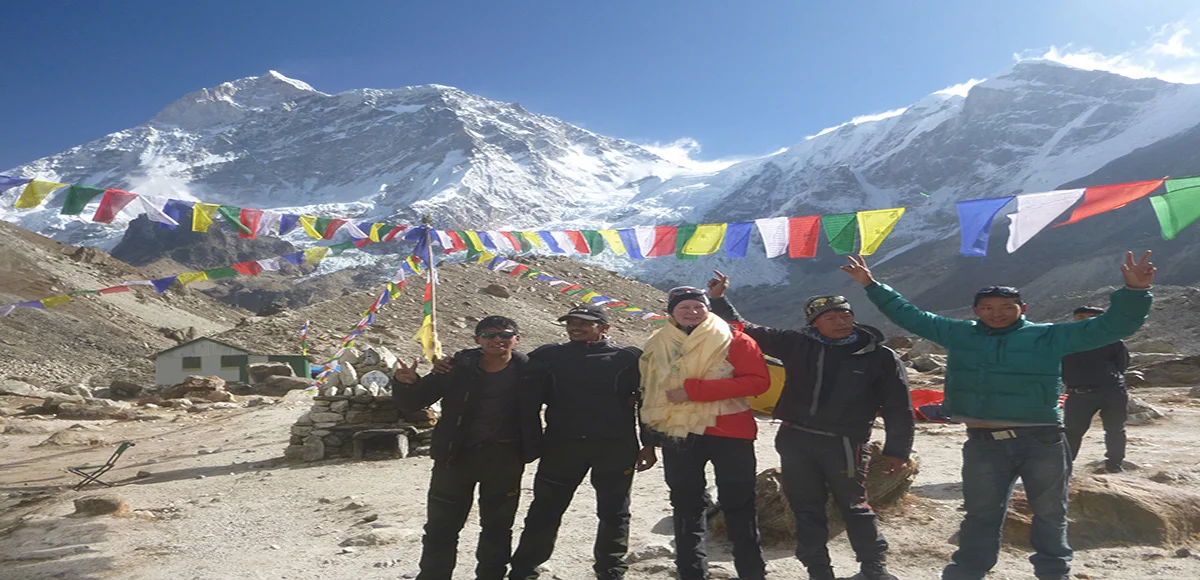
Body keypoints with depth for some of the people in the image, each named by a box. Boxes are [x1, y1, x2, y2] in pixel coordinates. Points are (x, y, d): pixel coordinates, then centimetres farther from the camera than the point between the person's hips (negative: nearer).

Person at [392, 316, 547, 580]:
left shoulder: (530, 372, -7)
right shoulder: (458, 368, -7)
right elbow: (413, 403, -4)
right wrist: (406, 383, -24)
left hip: (504, 460, 1)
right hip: (455, 456, 0)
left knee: (498, 526, 15)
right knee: (441, 526, 5)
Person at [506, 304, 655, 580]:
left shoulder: (629, 358, 0)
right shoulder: (548, 355, 5)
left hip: (615, 446, -1)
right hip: (561, 444, 1)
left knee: (614, 512, 8)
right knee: (545, 510, 6)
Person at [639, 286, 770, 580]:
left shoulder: (733, 339, -7)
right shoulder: (656, 345, 6)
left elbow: (758, 380, -17)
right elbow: (648, 388, 18)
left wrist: (695, 390, -22)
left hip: (728, 432, -4)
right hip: (677, 435, 4)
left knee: (738, 505, 4)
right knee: (686, 507, 13)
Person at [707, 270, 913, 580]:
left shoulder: (880, 357, -3)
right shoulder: (797, 343, 1)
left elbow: (898, 407, 2)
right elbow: (746, 331, 7)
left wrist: (897, 450, 0)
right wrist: (718, 298, 3)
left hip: (845, 444, -2)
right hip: (796, 439, 3)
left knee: (854, 506, 10)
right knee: (806, 508, 10)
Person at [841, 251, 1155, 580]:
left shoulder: (1048, 337, 1)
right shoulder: (959, 334, 7)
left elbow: (1111, 327, -2)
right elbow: (909, 316, 15)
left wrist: (1134, 292, -19)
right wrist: (872, 286, 14)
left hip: (1042, 441, -1)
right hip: (983, 445, 1)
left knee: (1050, 514, 14)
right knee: (980, 515, 12)